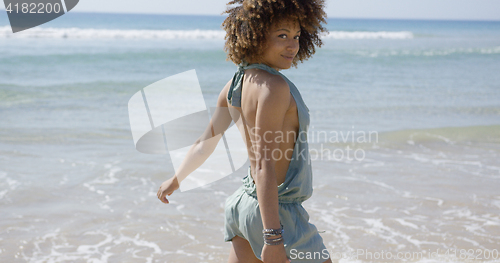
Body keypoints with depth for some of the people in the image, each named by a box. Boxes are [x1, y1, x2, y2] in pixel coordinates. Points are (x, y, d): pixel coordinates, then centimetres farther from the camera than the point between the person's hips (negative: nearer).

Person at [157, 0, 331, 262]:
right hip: (277, 213, -9)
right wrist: (273, 237, -26)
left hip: (244, 202, 9)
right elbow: (264, 165, -25)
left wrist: (176, 179, 31)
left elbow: (205, 142, 14)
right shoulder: (273, 86, -21)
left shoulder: (236, 84, 4)